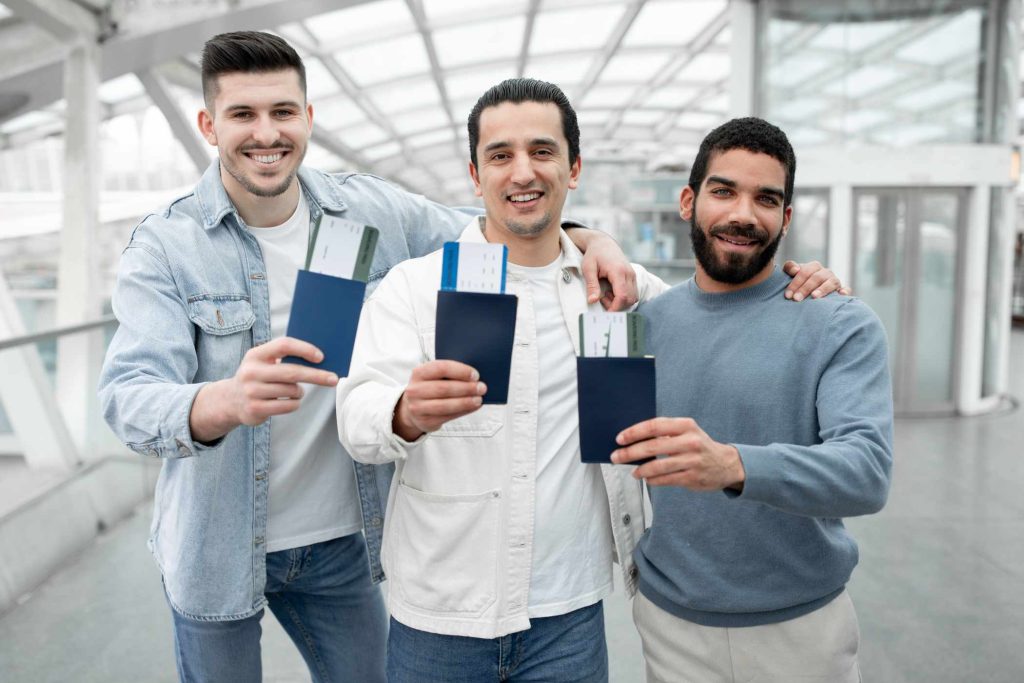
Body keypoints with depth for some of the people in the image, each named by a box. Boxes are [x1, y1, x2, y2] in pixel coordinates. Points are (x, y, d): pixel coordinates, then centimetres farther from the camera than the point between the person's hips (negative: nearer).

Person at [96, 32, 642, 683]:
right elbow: (130, 397, -25)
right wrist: (224, 402, -49)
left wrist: (585, 236, -16)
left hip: (342, 535, 3)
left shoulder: (372, 210, -6)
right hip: (218, 547, -2)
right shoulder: (165, 245, -14)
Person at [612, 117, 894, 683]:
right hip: (670, 621, 2)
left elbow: (868, 471, -23)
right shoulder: (643, 321, -2)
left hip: (803, 625, -1)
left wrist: (734, 466, -40)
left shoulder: (842, 326, -11)